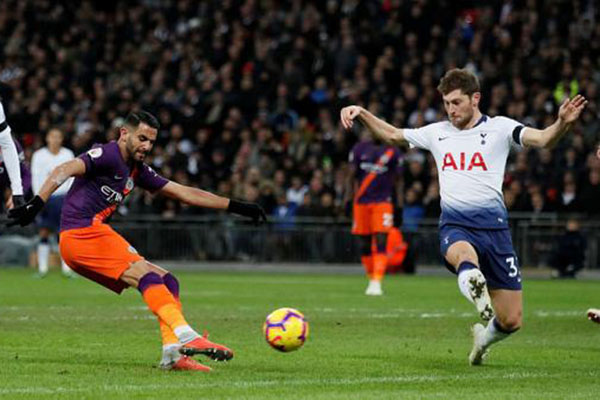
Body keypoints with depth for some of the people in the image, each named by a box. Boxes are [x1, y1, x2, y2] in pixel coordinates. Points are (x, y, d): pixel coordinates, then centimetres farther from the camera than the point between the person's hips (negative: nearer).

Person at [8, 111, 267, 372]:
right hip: (80, 234, -10)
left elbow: (184, 193, 22)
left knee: (166, 282, 5)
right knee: (147, 276, -22)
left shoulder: (137, 171, 19)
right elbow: (64, 171, -21)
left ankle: (173, 354, -4)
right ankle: (187, 338, -33)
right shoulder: (107, 155, -7)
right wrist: (37, 203, -38)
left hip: (96, 234, 10)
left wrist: (236, 207, 22)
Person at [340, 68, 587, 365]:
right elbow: (391, 135, 27)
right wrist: (361, 113, 12)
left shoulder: (498, 128, 3)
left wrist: (562, 123, -33)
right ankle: (475, 287, -71)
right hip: (454, 225, 1)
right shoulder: (437, 133, 15)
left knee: (511, 321, 2)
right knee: (464, 256, -41)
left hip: (493, 224, -1)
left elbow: (542, 140, -12)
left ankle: (483, 335, 33)